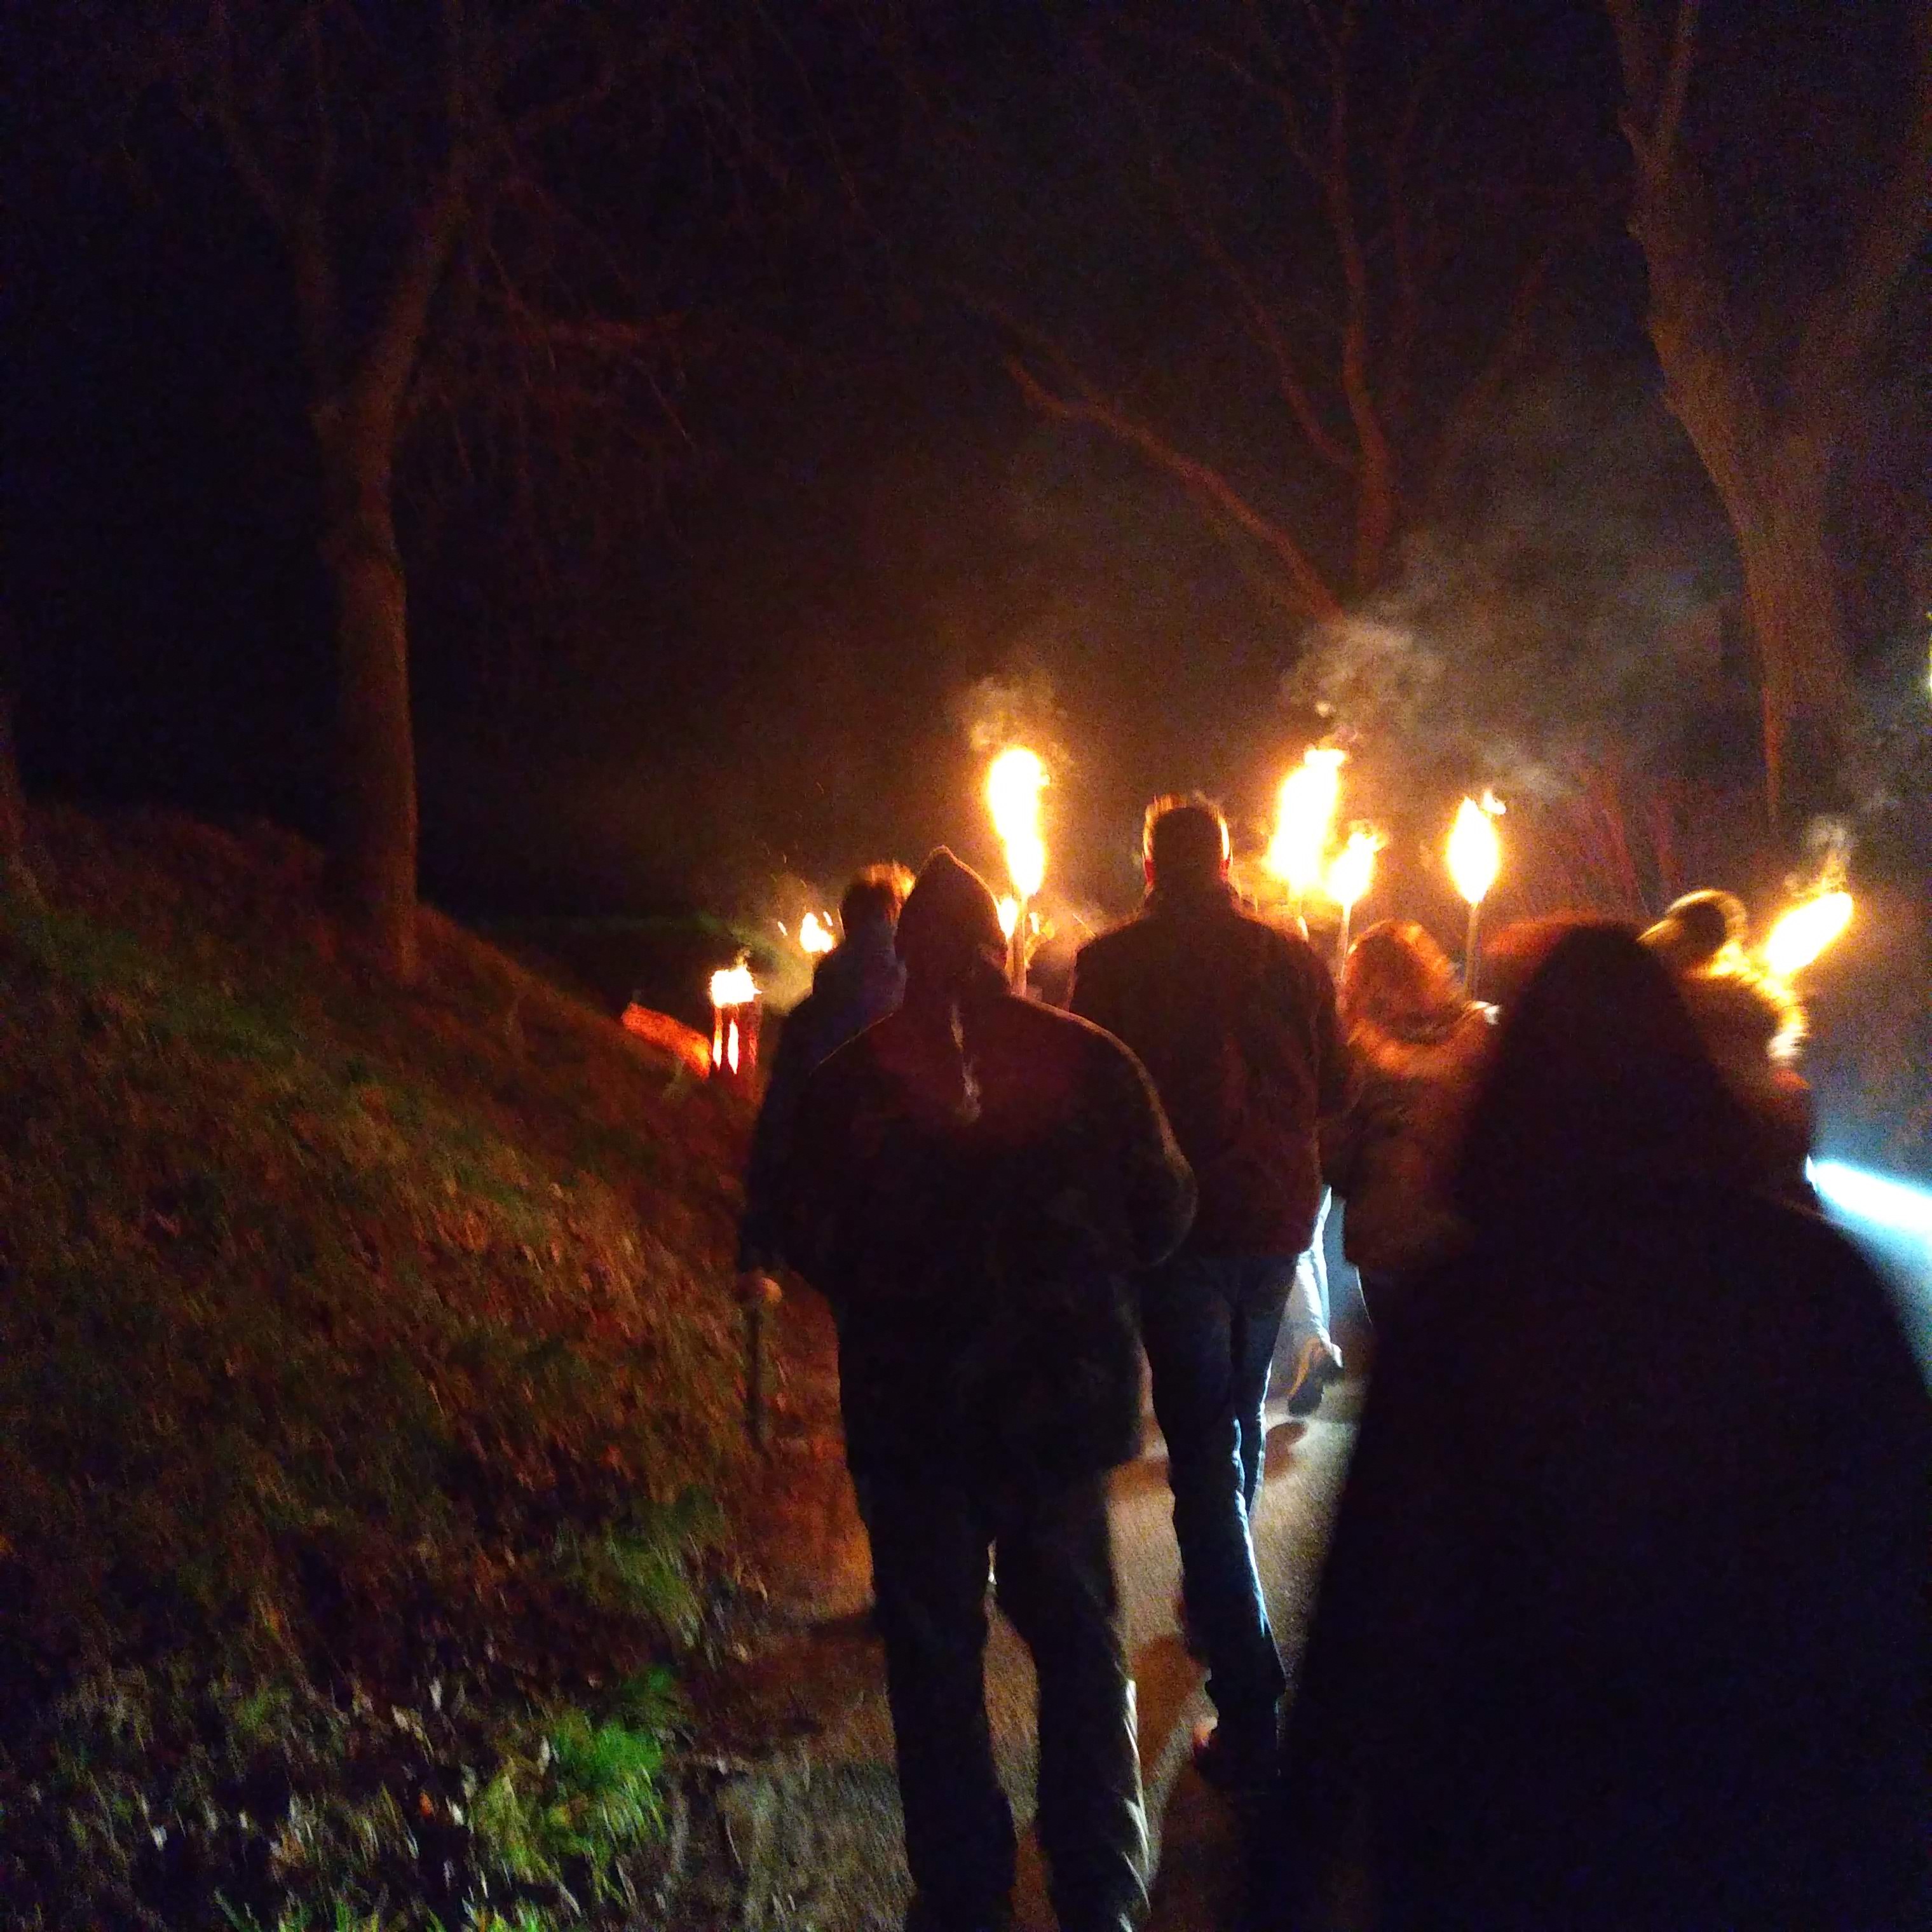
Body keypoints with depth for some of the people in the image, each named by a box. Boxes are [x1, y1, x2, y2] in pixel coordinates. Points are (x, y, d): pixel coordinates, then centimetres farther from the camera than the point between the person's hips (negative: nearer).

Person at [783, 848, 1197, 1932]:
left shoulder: (851, 1074, -9)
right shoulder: (1087, 1060, -7)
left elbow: (810, 1237, -5)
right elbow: (1165, 1211, -1)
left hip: (911, 1404, -1)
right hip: (1064, 1394, 1)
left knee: (935, 1655, 11)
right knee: (1081, 1645, 15)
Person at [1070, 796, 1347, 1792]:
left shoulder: (1111, 963, -8)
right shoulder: (1293, 958, 1)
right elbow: (1333, 1089, 9)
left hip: (1174, 1216, -4)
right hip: (1274, 1214, 4)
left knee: (1202, 1443, -3)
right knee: (1238, 1416, 24)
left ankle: (1248, 1700, -9)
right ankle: (1213, 1604, 41)